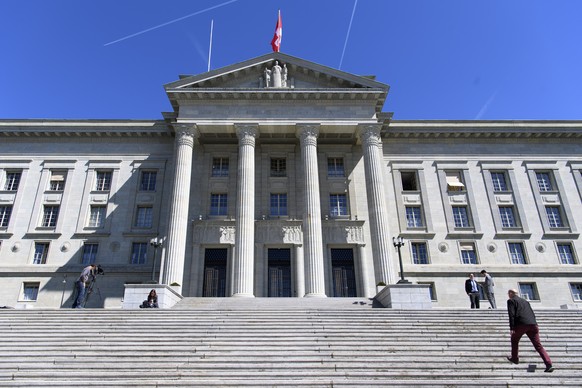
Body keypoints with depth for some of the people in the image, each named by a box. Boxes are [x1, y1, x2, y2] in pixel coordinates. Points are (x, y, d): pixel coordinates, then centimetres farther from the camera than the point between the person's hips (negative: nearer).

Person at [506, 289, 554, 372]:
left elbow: (511, 314, -5)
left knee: (514, 340, 20)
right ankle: (549, 365, -9)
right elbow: (533, 314, 24)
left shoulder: (511, 301, 9)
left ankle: (515, 358, 30)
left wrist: (511, 328, -8)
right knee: (538, 345, 4)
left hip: (521, 324, -5)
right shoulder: (525, 301, 29)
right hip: (533, 324, 5)